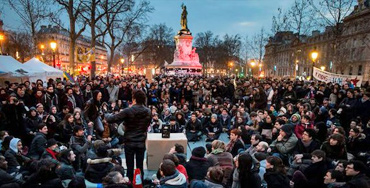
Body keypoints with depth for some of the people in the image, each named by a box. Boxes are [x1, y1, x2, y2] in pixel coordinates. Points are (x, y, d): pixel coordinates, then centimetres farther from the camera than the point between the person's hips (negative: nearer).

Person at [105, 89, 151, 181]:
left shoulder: (128, 111, -16)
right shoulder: (148, 112, -3)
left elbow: (111, 119, -13)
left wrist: (107, 115, 8)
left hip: (129, 142, -3)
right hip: (141, 142, 3)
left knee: (130, 167, 9)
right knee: (140, 166, 12)